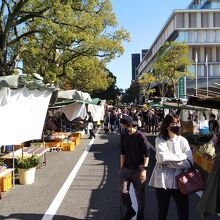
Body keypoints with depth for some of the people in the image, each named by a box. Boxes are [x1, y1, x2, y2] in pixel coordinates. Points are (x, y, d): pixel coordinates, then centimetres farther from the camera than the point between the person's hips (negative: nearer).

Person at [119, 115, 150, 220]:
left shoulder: (140, 136, -13)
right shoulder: (123, 136, 2)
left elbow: (146, 154, -11)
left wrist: (144, 170, -14)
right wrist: (121, 167, 8)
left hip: (138, 170, -4)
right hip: (126, 168, 4)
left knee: (140, 194, 6)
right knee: (123, 191, 0)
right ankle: (129, 211, 26)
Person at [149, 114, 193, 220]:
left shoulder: (182, 141, 1)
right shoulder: (160, 140, -3)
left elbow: (189, 163, -9)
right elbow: (162, 157, -20)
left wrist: (169, 161, -15)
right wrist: (182, 156, -12)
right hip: (163, 181, -1)